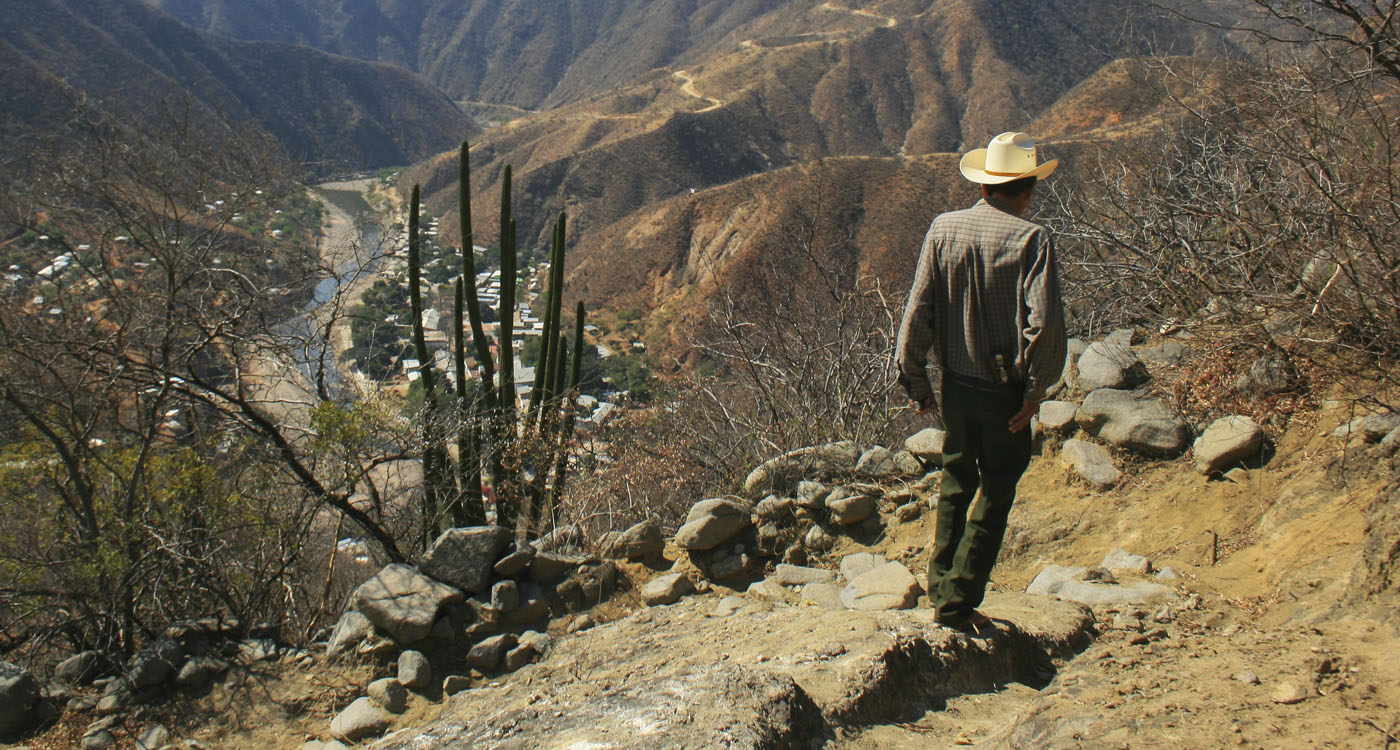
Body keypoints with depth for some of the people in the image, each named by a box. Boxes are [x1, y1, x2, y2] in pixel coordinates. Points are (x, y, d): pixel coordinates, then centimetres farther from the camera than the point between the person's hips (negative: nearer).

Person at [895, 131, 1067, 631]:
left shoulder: (943, 229, -3)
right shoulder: (1031, 239, -15)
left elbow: (917, 313, -3)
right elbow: (1044, 324, -23)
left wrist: (915, 381, 6)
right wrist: (1036, 389, -11)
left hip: (954, 384, 4)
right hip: (1005, 393, -4)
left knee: (957, 481, 24)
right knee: (995, 497, 11)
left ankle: (941, 585, 32)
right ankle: (958, 604, 15)